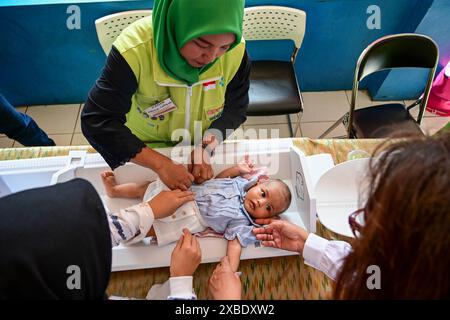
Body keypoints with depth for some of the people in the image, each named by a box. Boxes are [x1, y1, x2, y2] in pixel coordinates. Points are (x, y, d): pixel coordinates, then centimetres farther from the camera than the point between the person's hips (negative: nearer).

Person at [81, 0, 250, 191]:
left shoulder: (235, 50, -27)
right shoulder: (134, 50, -35)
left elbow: (235, 108, -12)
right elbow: (97, 121, -33)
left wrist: (206, 148, -30)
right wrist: (160, 164, -41)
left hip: (204, 145, 2)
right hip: (145, 149, -1)